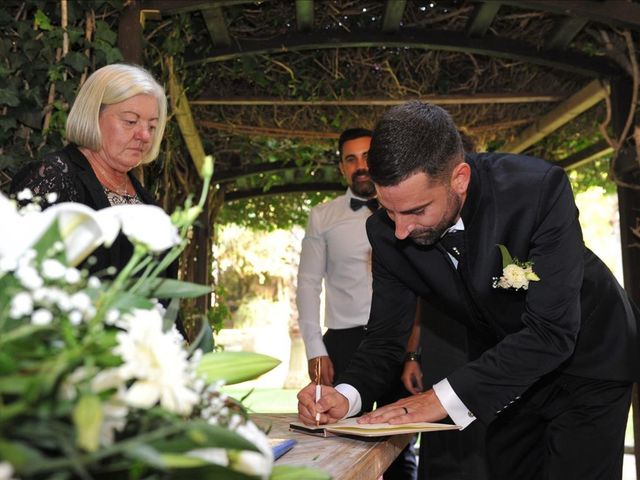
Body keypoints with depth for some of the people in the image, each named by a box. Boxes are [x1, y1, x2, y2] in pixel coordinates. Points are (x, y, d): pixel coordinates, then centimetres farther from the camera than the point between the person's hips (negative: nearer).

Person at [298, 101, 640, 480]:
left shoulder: (540, 189, -34)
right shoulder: (389, 232, -20)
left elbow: (551, 331, -36)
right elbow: (387, 334, -12)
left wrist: (444, 398, -41)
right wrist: (346, 396, -32)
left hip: (587, 359, -3)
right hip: (506, 370, 4)